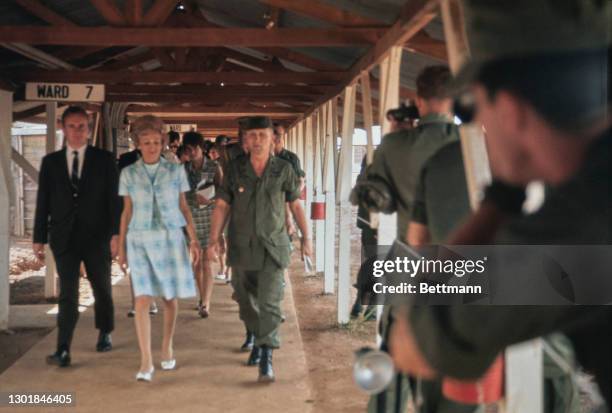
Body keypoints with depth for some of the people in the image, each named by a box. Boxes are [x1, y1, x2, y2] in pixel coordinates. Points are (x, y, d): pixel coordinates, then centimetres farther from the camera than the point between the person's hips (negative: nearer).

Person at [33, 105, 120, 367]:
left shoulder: (104, 159, 2)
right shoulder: (50, 162, 8)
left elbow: (113, 198, -3)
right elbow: (43, 202, 7)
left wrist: (116, 233, -12)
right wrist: (39, 238, 3)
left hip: (97, 236, 0)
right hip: (64, 238, 0)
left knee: (102, 289, 13)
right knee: (67, 294, -4)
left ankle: (105, 334, 33)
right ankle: (63, 350, -6)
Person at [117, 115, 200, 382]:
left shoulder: (176, 171, 3)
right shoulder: (128, 173, 4)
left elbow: (184, 207, 6)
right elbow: (127, 212, 8)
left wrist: (194, 239, -1)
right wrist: (121, 247, 7)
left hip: (170, 239, 1)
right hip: (140, 241, 0)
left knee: (170, 298, 7)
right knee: (143, 299, -9)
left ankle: (167, 348, 28)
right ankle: (146, 362, -8)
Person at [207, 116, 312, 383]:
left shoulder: (283, 169, -2)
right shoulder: (235, 169, 0)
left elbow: (296, 205, 7)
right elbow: (222, 206, 1)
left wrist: (306, 237, 7)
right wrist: (213, 239, -7)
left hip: (273, 247, -2)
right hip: (242, 247, 2)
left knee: (269, 303, -9)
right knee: (247, 301, 15)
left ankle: (266, 356, -3)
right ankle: (257, 339, 39)